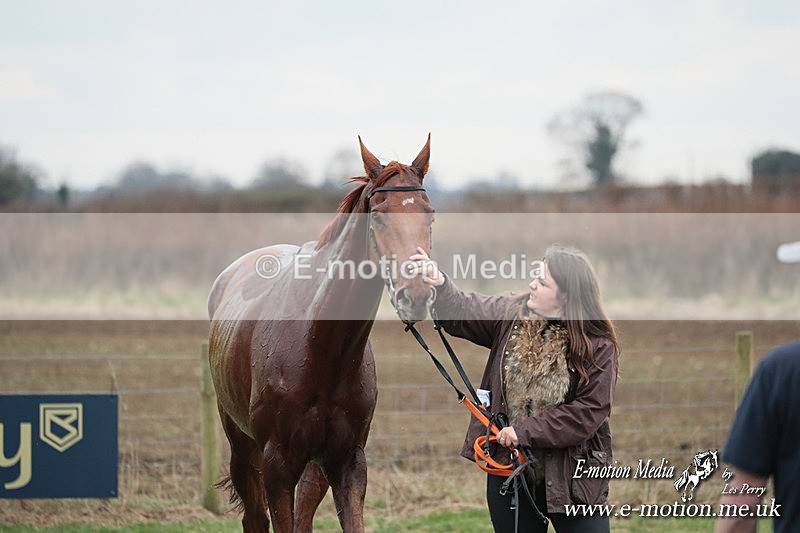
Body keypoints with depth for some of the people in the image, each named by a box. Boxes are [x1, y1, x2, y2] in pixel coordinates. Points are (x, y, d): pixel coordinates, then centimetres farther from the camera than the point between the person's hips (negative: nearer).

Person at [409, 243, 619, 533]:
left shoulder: (598, 346, -13)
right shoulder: (511, 315, 0)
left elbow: (590, 411, -18)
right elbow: (461, 313, 3)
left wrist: (526, 431, -20)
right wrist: (439, 285, -20)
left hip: (569, 476, -4)